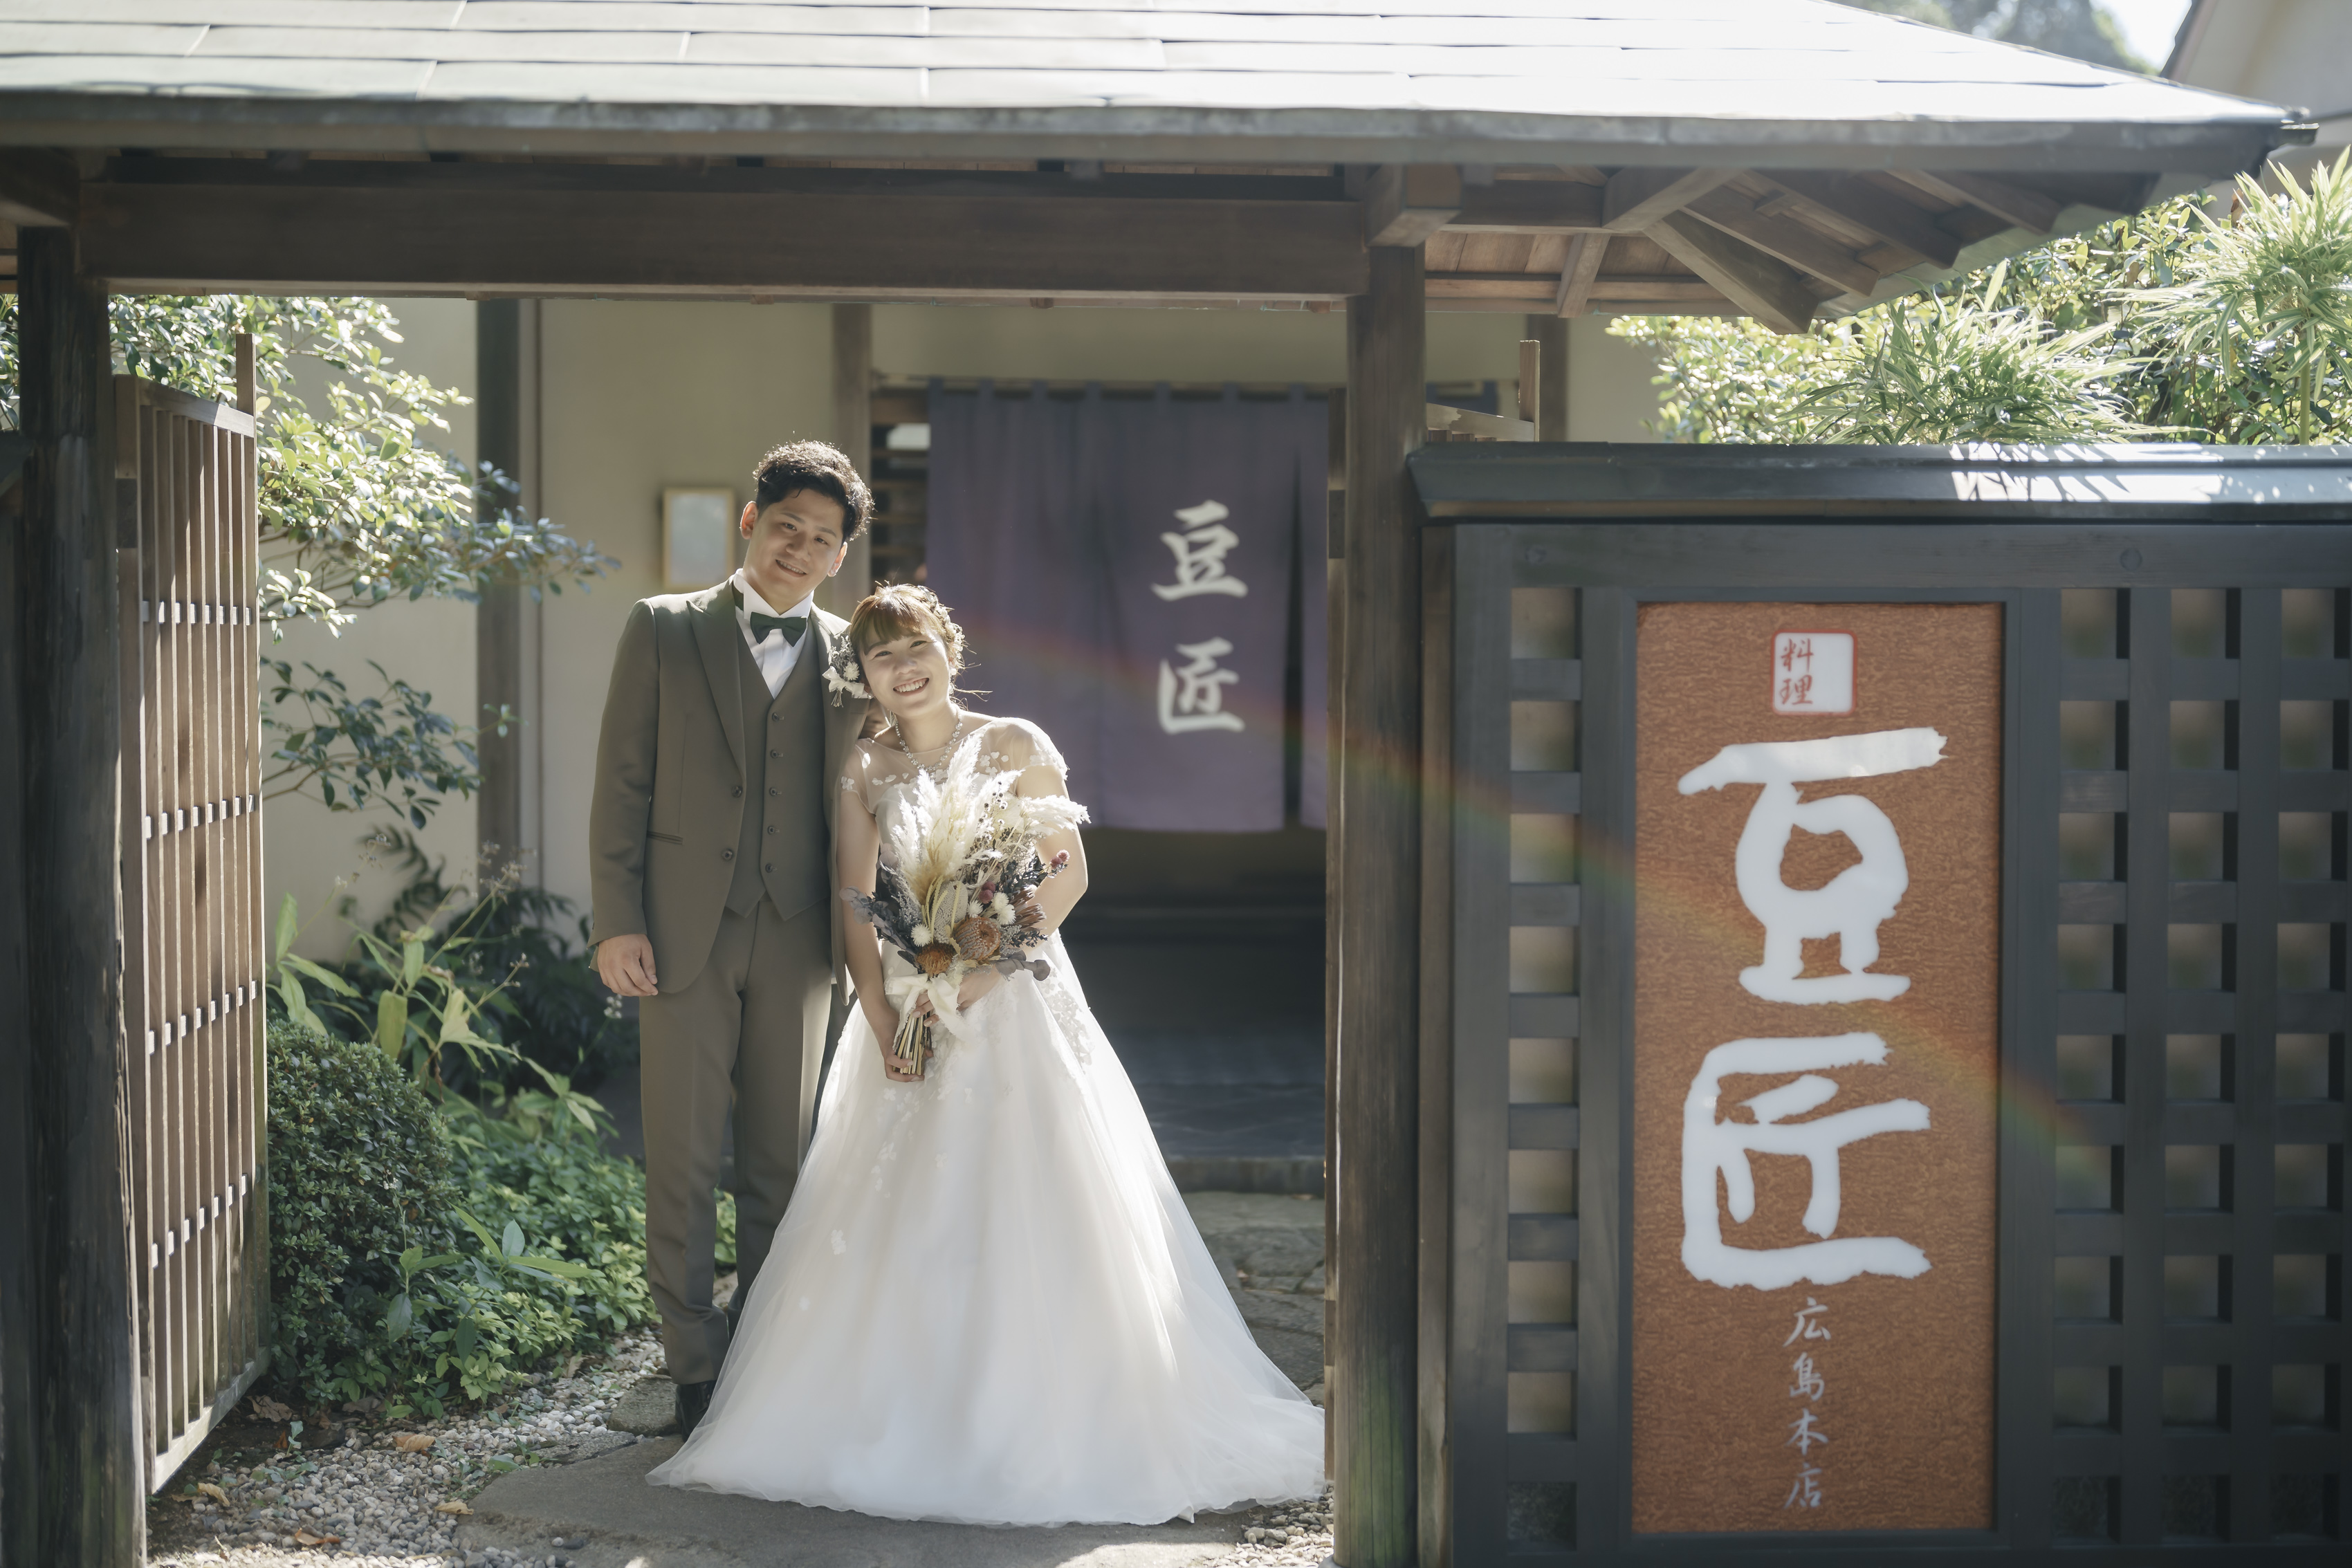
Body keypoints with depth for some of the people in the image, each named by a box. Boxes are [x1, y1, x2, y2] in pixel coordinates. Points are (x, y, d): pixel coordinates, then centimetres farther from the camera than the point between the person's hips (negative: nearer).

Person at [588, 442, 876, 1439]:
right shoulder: (663, 632, 4)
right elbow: (622, 785, 2)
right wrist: (618, 922, -6)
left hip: (797, 946, 2)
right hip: (684, 938, -1)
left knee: (778, 1166, 9)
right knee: (682, 1161, 1)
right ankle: (695, 1368, 11)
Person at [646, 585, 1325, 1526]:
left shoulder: (1014, 746, -2)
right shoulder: (863, 769, 7)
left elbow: (1068, 871, -6)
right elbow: (856, 908, 4)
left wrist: (984, 969, -17)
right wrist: (882, 1018, -10)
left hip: (1013, 998, -3)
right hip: (906, 1005, 3)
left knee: (1023, 1197, -7)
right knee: (898, 1216, -1)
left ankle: (1036, 1425, 2)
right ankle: (912, 1423, 8)